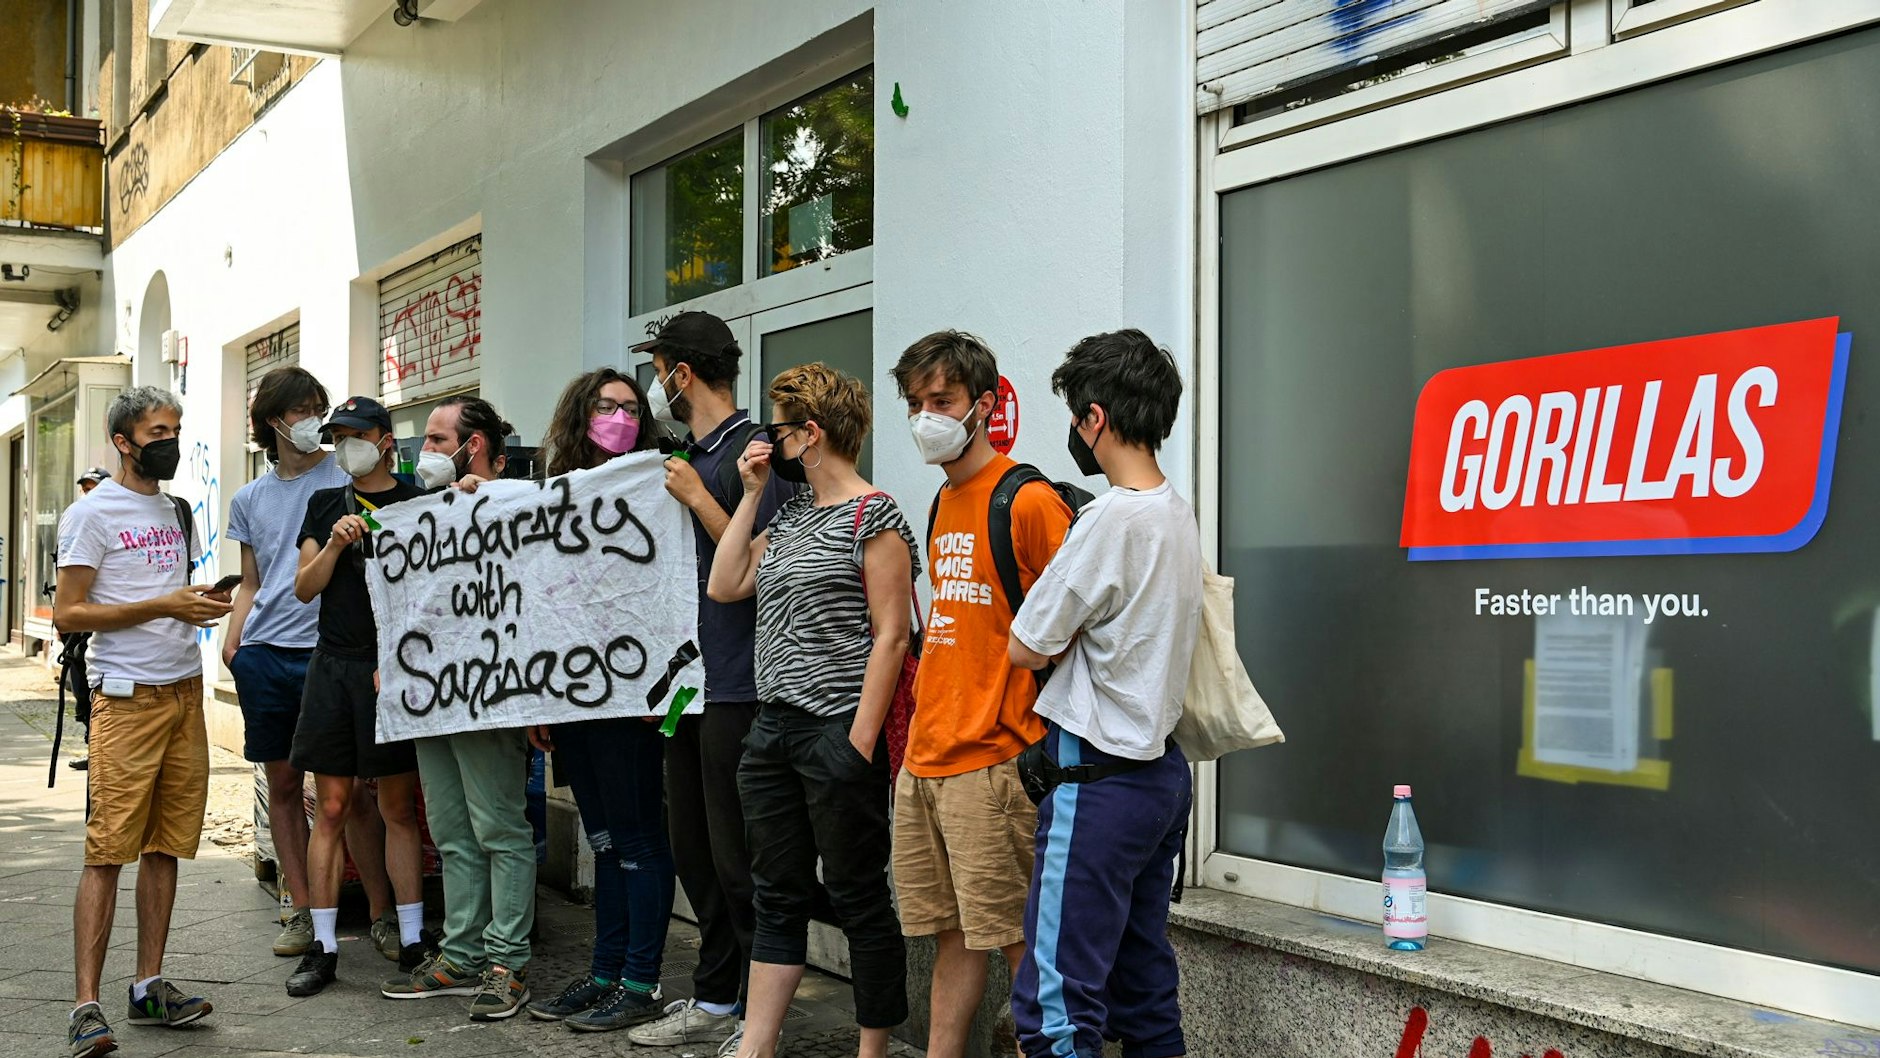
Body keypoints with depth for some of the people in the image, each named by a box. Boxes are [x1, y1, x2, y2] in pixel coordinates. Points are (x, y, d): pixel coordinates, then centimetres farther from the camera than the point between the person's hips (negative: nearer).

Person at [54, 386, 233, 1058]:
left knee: (166, 844, 8)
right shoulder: (93, 513, -4)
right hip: (127, 697, -7)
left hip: (185, 691, 7)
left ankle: (150, 988, 15)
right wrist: (163, 606, -17)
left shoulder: (177, 512, 18)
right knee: (109, 849, -9)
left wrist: (205, 603, 7)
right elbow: (68, 614, -10)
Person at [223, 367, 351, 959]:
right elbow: (251, 582, 20)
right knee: (282, 783, 8)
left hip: (329, 649, -4)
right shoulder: (251, 499, 16)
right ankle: (302, 910, 17)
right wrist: (232, 638, 5)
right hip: (264, 652, 4)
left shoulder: (345, 478, 3)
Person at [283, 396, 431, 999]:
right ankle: (323, 945, 8)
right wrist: (334, 545, -7)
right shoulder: (325, 505, 14)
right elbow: (305, 589, 9)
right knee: (331, 809, 3)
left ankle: (412, 943, 9)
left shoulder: (417, 504, 2)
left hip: (395, 670, -3)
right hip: (333, 666, 3)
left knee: (399, 810, 2)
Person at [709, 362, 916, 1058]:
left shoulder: (873, 515, -9)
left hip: (838, 732, -8)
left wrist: (861, 743, -18)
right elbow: (723, 586, 13)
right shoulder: (790, 518, 16)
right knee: (778, 897, 12)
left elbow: (890, 636, -13)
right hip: (774, 729, 8)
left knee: (859, 898, 2)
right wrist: (751, 494, 11)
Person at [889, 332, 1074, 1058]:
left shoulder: (1028, 500, -11)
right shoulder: (944, 505, 14)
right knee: (952, 931, 14)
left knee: (1017, 939, -1)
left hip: (994, 762, -8)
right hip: (925, 759, 8)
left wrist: (1047, 745, -13)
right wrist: (926, 720, 17)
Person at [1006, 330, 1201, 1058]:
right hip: (1160, 770, 9)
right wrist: (1072, 633, 5)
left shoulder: (1112, 518, -17)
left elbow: (1026, 648, -11)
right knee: (1146, 990, 15)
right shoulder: (1178, 513, 10)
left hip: (1099, 778, -9)